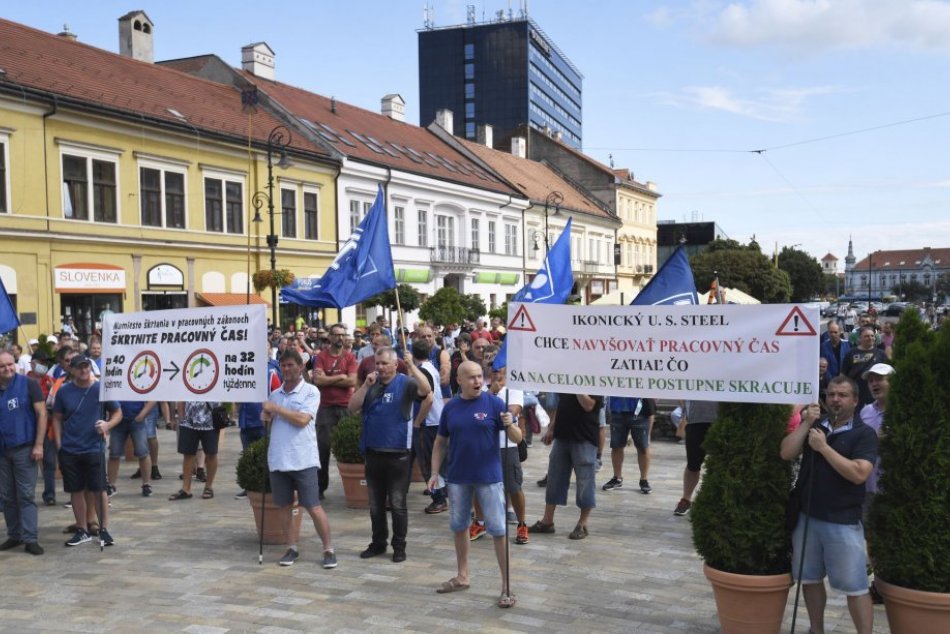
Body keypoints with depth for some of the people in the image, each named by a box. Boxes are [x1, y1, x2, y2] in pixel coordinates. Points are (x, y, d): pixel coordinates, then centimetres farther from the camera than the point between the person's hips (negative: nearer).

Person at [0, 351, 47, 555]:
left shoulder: (29, 384, -6)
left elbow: (41, 414, -6)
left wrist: (38, 445, -11)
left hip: (23, 448, -4)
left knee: (26, 495, -2)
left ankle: (30, 539, 1)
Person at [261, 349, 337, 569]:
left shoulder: (311, 392, -5)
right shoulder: (275, 394, 12)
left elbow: (302, 419, -18)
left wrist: (276, 408, -12)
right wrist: (266, 418, -2)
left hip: (303, 459, -5)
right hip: (278, 458, 5)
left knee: (313, 507, -3)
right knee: (284, 505, 10)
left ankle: (328, 550, 7)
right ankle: (291, 548, 22)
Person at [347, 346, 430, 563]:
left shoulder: (405, 383, -5)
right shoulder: (371, 384, 8)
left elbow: (425, 390, -24)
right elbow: (352, 408, 0)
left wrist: (412, 366, -29)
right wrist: (366, 385, -10)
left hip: (398, 453, -5)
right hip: (373, 452, 5)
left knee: (397, 504, 4)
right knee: (375, 504, 14)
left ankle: (399, 546, 15)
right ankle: (378, 543, 27)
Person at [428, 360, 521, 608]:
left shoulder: (494, 403, -8)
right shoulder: (450, 407, 3)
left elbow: (517, 439, -9)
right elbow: (440, 442, 11)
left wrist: (509, 425, -30)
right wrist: (435, 472, 4)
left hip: (489, 477, -4)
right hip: (457, 478, 4)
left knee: (498, 530, -3)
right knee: (459, 526, 16)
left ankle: (507, 585, 5)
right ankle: (462, 576, 32)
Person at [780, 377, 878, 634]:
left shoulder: (864, 433, -5)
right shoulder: (814, 426, 8)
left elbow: (859, 474, -19)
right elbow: (786, 453, -4)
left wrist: (824, 447, -18)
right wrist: (806, 423, -9)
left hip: (843, 521, -5)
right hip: (806, 516, 5)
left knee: (854, 586, -1)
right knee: (810, 578, 15)